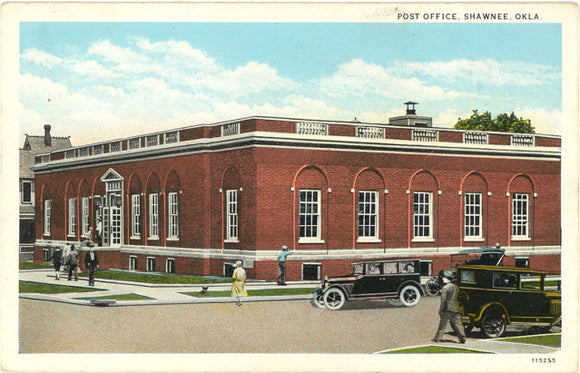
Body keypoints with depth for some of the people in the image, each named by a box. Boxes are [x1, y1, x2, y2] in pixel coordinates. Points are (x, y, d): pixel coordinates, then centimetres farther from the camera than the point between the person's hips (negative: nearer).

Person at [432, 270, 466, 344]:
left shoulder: (445, 288, -9)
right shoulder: (455, 287, 14)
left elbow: (443, 300, -14)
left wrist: (441, 310, -11)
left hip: (447, 309, -6)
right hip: (455, 309, 6)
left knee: (442, 324, 2)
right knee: (457, 323, 6)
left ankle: (438, 338, 7)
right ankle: (462, 337, -3)